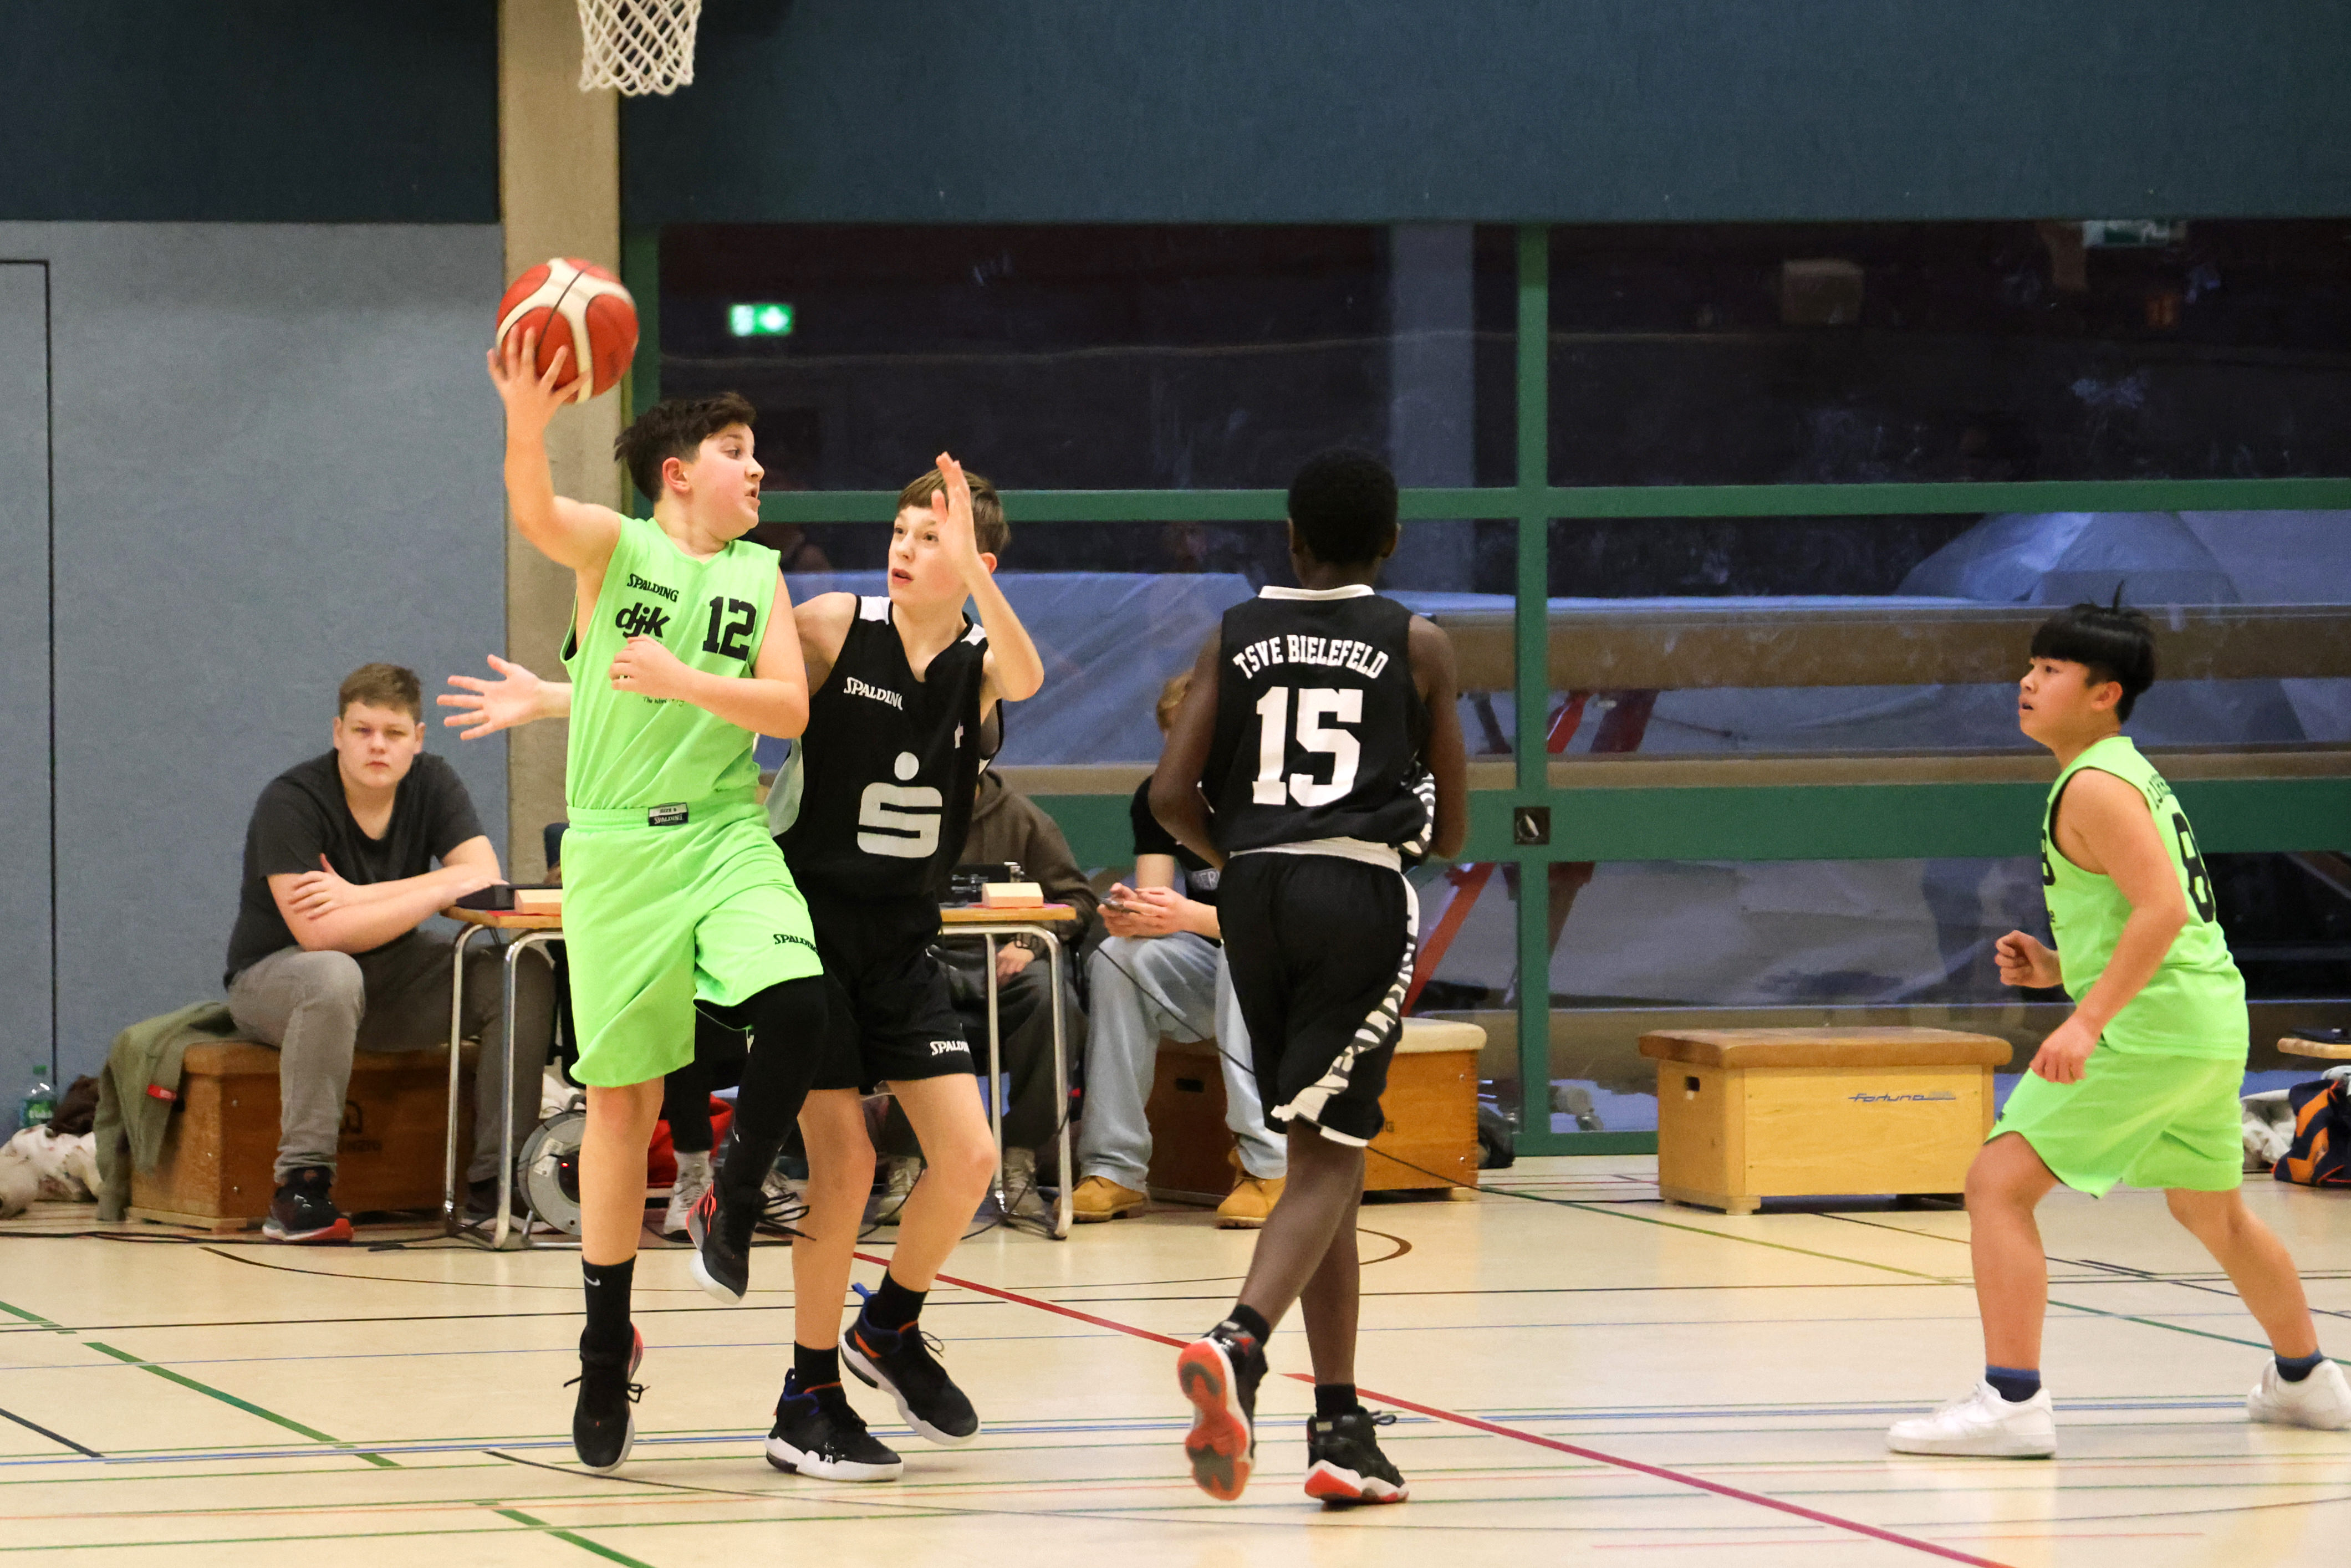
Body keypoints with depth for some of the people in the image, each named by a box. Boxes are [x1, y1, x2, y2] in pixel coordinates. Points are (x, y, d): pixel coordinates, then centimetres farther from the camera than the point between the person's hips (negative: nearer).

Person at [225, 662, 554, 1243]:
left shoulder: (432, 783, -3)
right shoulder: (290, 802, -20)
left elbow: (485, 879, -16)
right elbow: (318, 933, -31)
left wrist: (357, 895, -26)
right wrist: (442, 890, -28)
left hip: (391, 977, 5)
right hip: (273, 979, -5)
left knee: (523, 980, -16)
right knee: (333, 977, -41)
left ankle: (495, 1179, -12)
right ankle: (301, 1186, -35)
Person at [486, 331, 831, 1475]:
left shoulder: (759, 576, 11)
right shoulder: (614, 546, 0)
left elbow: (790, 709, 1)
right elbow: (535, 517, -22)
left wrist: (685, 682, -15)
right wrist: (527, 421, -42)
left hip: (726, 835, 2)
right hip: (616, 848, -2)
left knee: (795, 1002, -26)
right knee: (623, 1099, 2)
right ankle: (606, 1349, 14)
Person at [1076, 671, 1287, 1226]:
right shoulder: (1159, 796, 2)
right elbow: (1155, 899, -5)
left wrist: (1191, 917, -37)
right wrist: (1130, 915, -31)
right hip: (1205, 971, 5)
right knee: (1117, 957, -24)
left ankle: (1266, 1164, -39)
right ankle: (1115, 1168, -26)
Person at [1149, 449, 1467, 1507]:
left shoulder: (1233, 640, 9)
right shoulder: (1417, 646, 4)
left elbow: (1171, 798, 1)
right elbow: (1450, 828, 9)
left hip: (1255, 896, 3)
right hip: (1361, 896, -3)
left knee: (1321, 1156, 13)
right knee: (1326, 1161, -7)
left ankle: (1342, 1429, 12)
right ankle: (1238, 1342, -35)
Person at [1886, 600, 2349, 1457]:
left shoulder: (2095, 786, -12)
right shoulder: (2132, 774, 19)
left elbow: (2163, 909, -23)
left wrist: (2089, 1018, -28)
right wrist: (2062, 967, 16)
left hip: (2149, 1026, -10)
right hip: (2213, 1023, 10)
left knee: (1999, 1182, -12)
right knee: (2212, 1211, 30)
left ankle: (2011, 1401, -20)